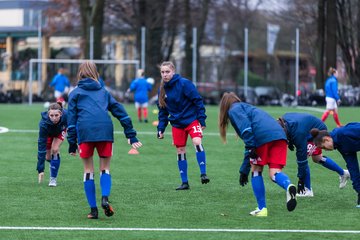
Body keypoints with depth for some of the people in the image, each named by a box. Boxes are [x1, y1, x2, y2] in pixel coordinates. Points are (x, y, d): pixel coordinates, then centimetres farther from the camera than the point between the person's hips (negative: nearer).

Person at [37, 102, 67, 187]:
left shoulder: (66, 116, -41)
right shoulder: (44, 123, -44)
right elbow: (41, 145, -42)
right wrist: (40, 169, -43)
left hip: (60, 131, 0)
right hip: (48, 133, 0)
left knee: (55, 149, -21)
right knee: (48, 157, 1)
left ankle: (53, 178, -8)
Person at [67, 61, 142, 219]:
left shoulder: (75, 93, 18)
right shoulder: (103, 92, 25)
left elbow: (71, 119, 10)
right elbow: (121, 112, 20)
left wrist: (72, 144, 9)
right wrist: (131, 136, 19)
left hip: (85, 132, -1)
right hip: (105, 131, 1)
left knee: (88, 170, 8)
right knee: (105, 168, 11)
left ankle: (93, 209, 2)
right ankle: (105, 198, -15)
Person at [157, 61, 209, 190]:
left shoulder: (184, 83, -13)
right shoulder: (162, 89, 4)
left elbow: (197, 100, -12)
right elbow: (163, 111, 12)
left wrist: (202, 120, -14)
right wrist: (161, 128, 6)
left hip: (192, 119, -6)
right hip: (177, 123, 6)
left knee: (197, 142, -27)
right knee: (180, 151, 7)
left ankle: (203, 174, -23)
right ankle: (184, 182, 15)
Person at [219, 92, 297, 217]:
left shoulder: (234, 109, 18)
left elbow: (245, 126, -7)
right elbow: (249, 151, 43)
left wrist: (251, 147, -12)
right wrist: (244, 170, 46)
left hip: (263, 136, -6)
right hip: (279, 135, 6)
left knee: (256, 170, 13)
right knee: (274, 173, 3)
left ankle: (262, 209, 11)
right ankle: (288, 186, -31)